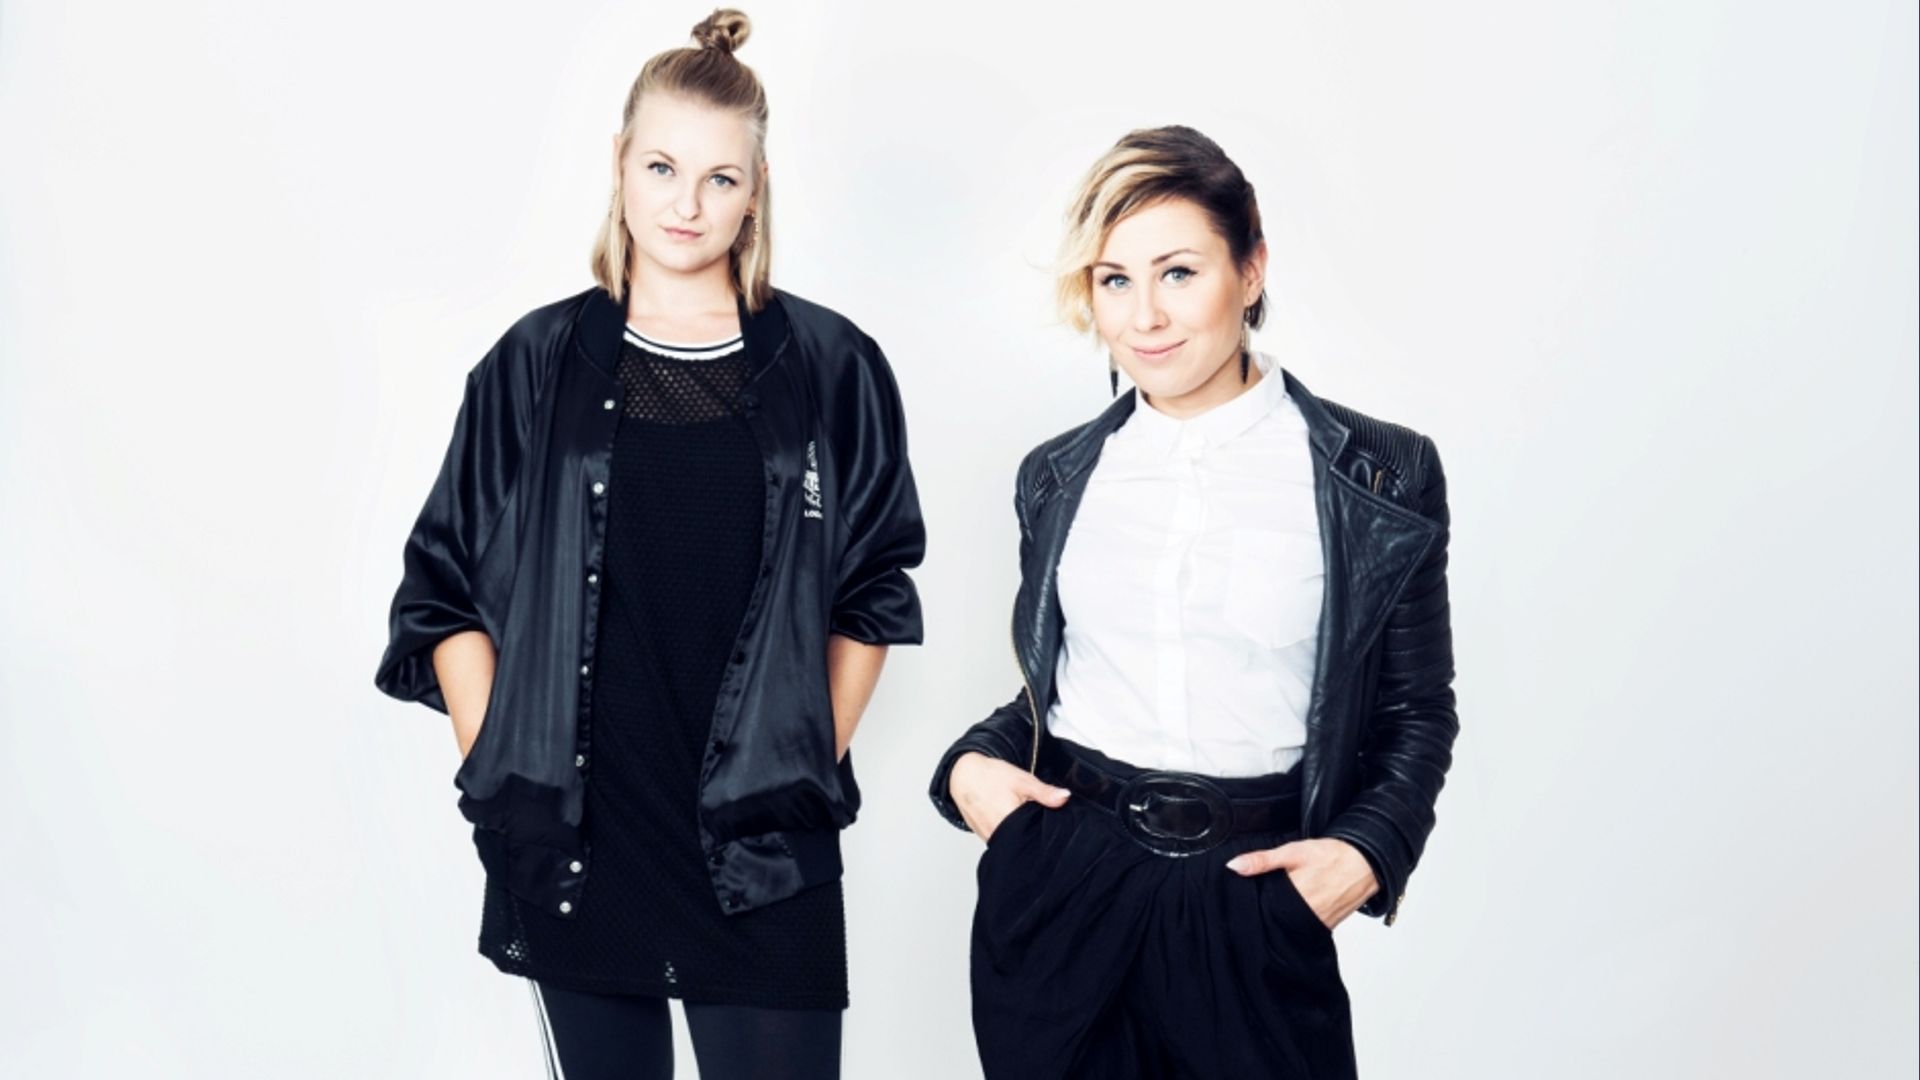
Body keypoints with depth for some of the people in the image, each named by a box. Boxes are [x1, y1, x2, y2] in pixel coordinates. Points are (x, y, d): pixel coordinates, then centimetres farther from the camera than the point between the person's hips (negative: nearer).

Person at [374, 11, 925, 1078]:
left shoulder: (830, 369, 0)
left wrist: (815, 768, 2)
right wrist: (497, 773, 0)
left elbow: (872, 594, 7)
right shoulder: (537, 366, 2)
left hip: (761, 853, -1)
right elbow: (446, 591, 6)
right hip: (573, 845, 1)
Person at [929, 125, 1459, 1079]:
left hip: (1254, 901, -2)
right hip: (1055, 886, 3)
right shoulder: (1060, 476, 6)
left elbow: (1416, 711, 3)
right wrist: (971, 764, -2)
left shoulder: (1379, 478, -3)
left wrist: (1369, 851, -11)